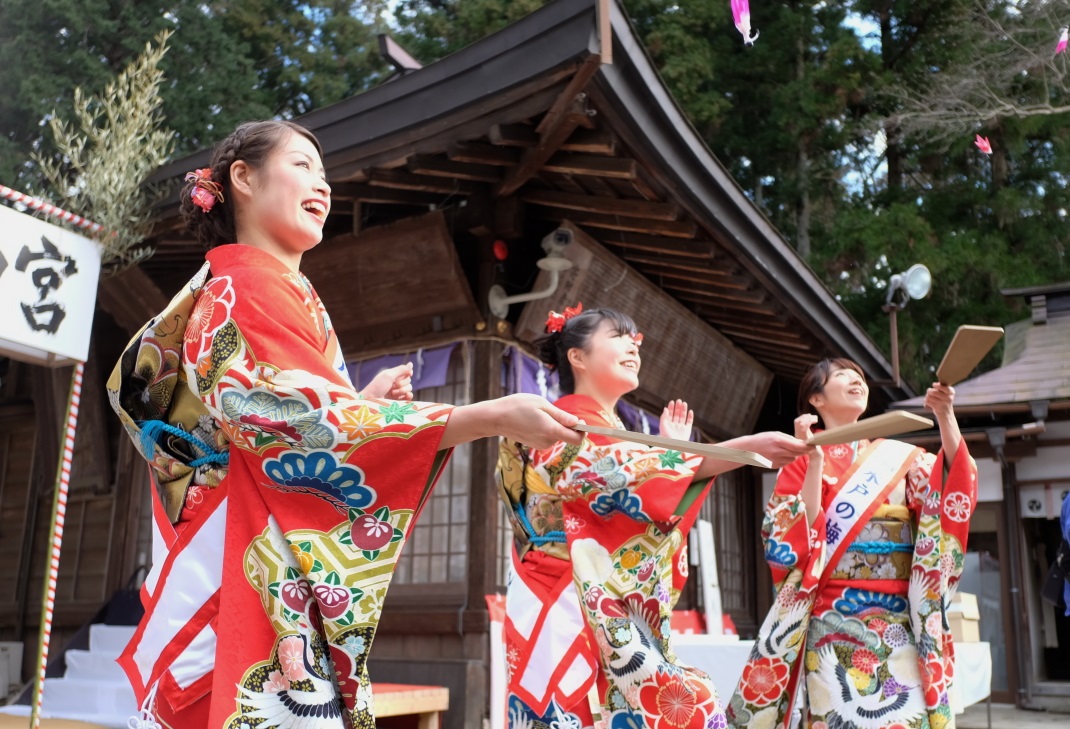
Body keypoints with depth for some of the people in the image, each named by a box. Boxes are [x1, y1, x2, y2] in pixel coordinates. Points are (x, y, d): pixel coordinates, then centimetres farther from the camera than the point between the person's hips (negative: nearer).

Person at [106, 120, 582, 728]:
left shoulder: (282, 292, 22)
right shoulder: (242, 285, -6)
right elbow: (309, 422, -19)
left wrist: (364, 403, 13)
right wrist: (490, 418, -24)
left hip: (291, 582, 9)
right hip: (252, 576, -9)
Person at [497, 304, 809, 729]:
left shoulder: (613, 434, 21)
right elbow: (628, 473, -24)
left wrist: (673, 450, 17)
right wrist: (748, 448, -29)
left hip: (616, 617, 8)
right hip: (568, 614, -8)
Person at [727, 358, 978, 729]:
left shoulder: (899, 456, 15)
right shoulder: (803, 458, 5)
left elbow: (954, 491, -4)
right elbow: (796, 539, -8)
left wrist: (945, 417, -16)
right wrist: (815, 461, -15)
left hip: (902, 623, 3)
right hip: (837, 623, -3)